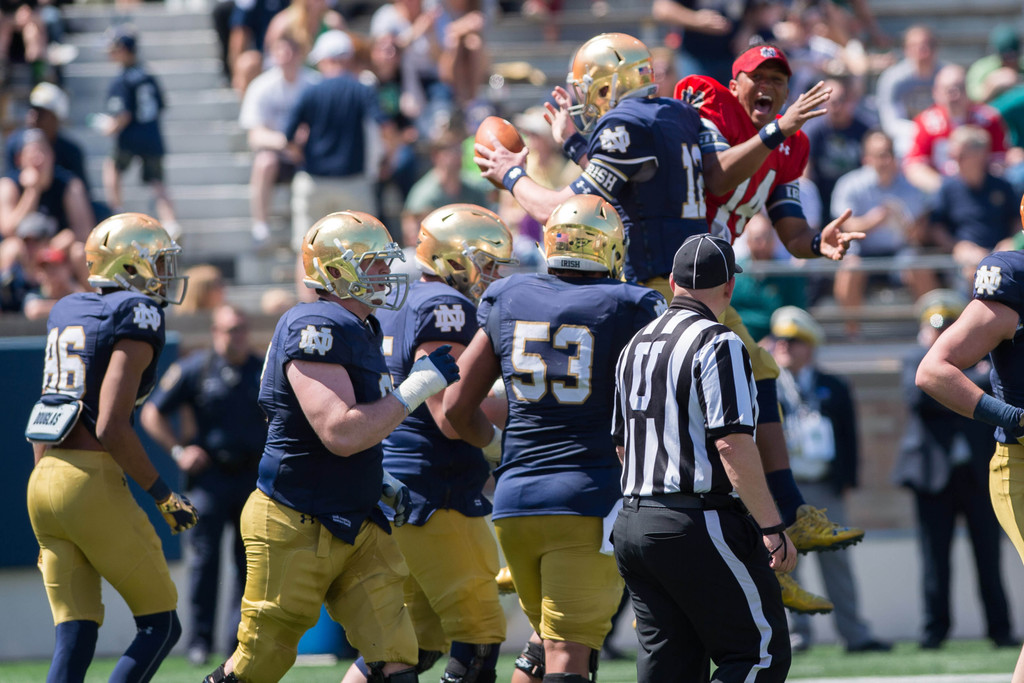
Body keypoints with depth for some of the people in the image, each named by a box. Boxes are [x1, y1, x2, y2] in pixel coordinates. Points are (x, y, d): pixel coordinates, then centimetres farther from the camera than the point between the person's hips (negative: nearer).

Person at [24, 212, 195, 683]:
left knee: (75, 638, 7)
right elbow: (110, 428, -17)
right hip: (92, 482, -8)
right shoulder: (136, 317, -9)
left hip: (42, 483, 8)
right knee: (161, 626, 4)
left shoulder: (65, 314, 15)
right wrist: (163, 495, -8)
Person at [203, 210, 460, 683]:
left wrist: (390, 489, 11)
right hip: (297, 530, -9)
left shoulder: (360, 332, 12)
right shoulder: (315, 330, -18)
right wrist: (417, 387, -20)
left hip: (356, 528, 9)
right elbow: (341, 434, -27)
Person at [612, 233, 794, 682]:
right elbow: (732, 444, -19)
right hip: (701, 524, -8)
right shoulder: (717, 344, -11)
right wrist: (773, 529, -17)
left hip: (633, 523, 8)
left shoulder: (635, 347, 14)